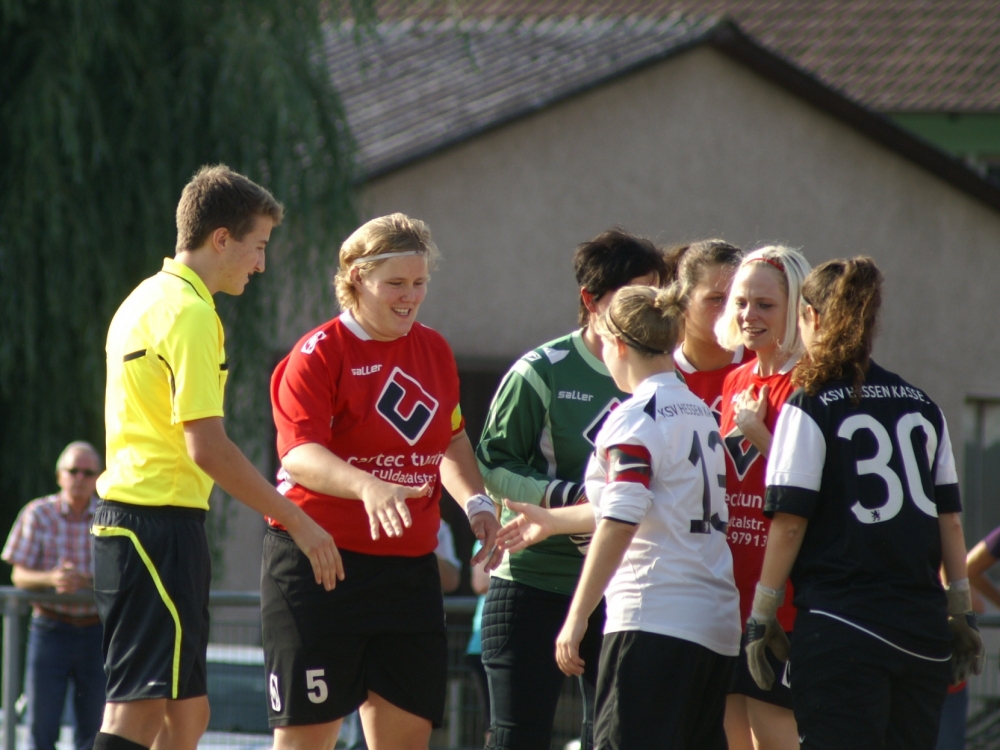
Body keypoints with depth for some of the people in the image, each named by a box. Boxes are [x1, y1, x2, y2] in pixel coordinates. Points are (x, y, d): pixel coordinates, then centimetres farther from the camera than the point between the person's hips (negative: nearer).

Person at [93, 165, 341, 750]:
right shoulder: (190, 312, -13)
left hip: (125, 519, 10)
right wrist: (298, 522, -14)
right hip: (164, 520, -10)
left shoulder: (147, 301, 18)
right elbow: (207, 447, -19)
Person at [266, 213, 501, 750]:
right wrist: (368, 487, -39)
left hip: (409, 565, 6)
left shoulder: (434, 350, 12)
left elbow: (450, 440, 25)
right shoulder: (319, 353, -9)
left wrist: (475, 502, 6)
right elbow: (299, 454, -21)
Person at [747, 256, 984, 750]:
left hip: (841, 622, -5)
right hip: (923, 627, 5)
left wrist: (761, 616, -3)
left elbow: (789, 522, -8)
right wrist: (961, 612, 16)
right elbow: (949, 519, 12)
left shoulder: (810, 408, -4)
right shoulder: (923, 408, 12)